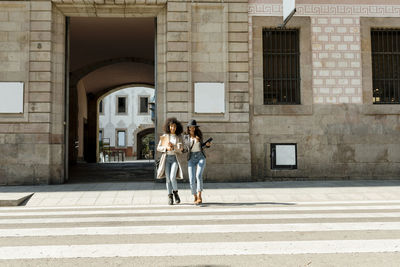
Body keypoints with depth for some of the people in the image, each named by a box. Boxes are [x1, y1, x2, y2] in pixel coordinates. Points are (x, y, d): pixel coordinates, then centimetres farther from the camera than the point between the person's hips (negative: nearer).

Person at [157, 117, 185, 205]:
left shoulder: (179, 137, 3)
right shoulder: (164, 136, 3)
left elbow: (180, 150, -3)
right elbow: (158, 148, 3)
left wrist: (173, 146, -20)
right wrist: (166, 148, -15)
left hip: (174, 159, -1)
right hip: (166, 158, 1)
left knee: (172, 177, -17)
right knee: (168, 178, -3)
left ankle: (175, 193, 7)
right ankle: (170, 197, 6)